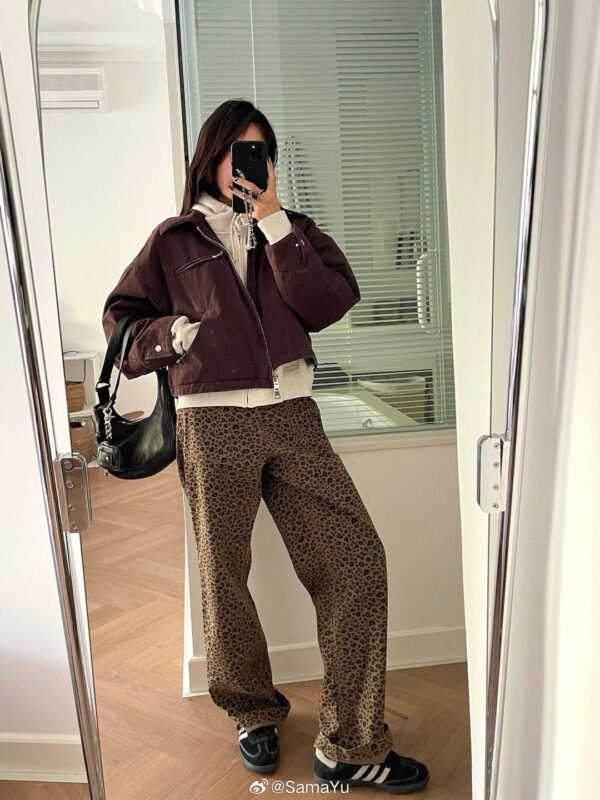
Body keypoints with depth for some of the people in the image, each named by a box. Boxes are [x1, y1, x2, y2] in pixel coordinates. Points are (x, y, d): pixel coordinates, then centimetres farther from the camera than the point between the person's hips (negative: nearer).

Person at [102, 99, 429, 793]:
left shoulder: (294, 230, 14)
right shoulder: (175, 239, 11)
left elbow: (329, 304, -3)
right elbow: (120, 315, 15)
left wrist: (273, 222, -5)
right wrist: (171, 334, -4)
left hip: (292, 417, 1)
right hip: (213, 426, -1)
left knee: (356, 557, -8)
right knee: (223, 578, 8)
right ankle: (255, 715, 34)